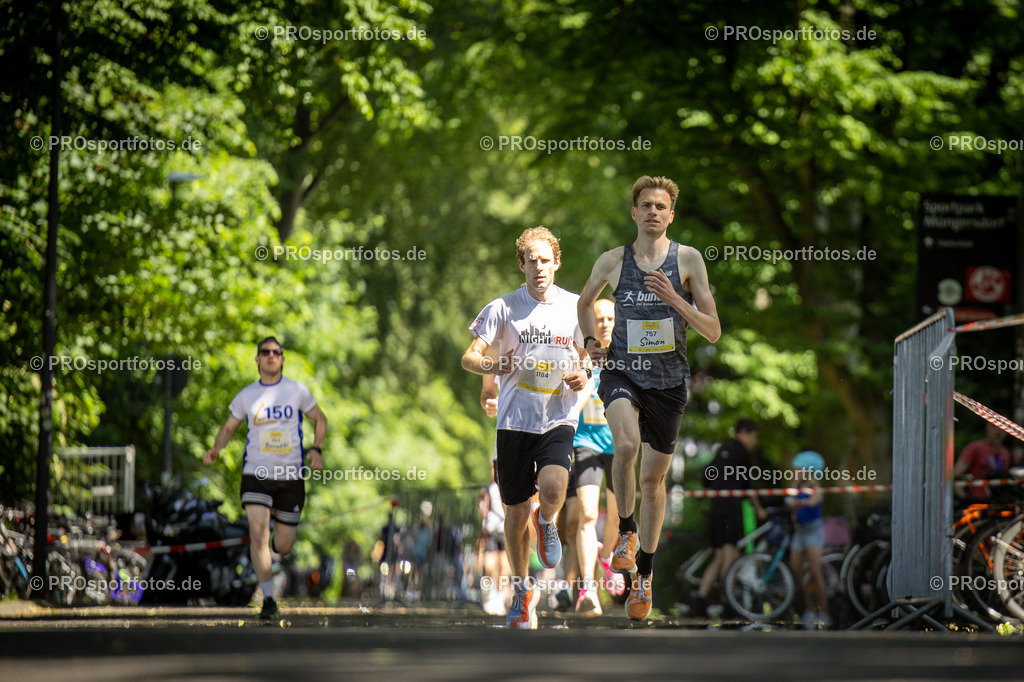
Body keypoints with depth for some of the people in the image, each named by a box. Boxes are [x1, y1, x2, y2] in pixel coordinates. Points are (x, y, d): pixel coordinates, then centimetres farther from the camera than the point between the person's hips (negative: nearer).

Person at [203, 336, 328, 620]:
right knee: (258, 534, -18)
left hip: (291, 477, 0)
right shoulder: (246, 396, 4)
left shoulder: (298, 391, 2)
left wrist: (316, 449, -3)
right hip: (256, 475, 0)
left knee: (283, 546, 4)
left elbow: (320, 419, 14)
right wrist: (216, 449, -5)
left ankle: (276, 541, 43)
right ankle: (268, 599, -12)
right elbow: (229, 428, 15)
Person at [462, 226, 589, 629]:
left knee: (552, 489, -26)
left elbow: (590, 356, 18)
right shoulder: (504, 308, 0)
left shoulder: (574, 307, 5)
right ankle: (522, 589, 25)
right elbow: (469, 357, -2)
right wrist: (493, 365, -24)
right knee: (515, 512, 5)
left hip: (558, 419, 0)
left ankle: (546, 522, 11)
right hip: (515, 421, 0)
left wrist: (583, 377, -5)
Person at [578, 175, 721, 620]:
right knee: (626, 443, -32)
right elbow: (585, 300, 24)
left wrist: (674, 300, -17)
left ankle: (643, 575, 25)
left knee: (653, 479, 10)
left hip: (668, 380, 1)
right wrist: (590, 341, 8)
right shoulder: (612, 262, 2)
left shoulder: (688, 260, -2)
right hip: (622, 372, -1)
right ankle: (626, 530, -9)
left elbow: (713, 332, -4)